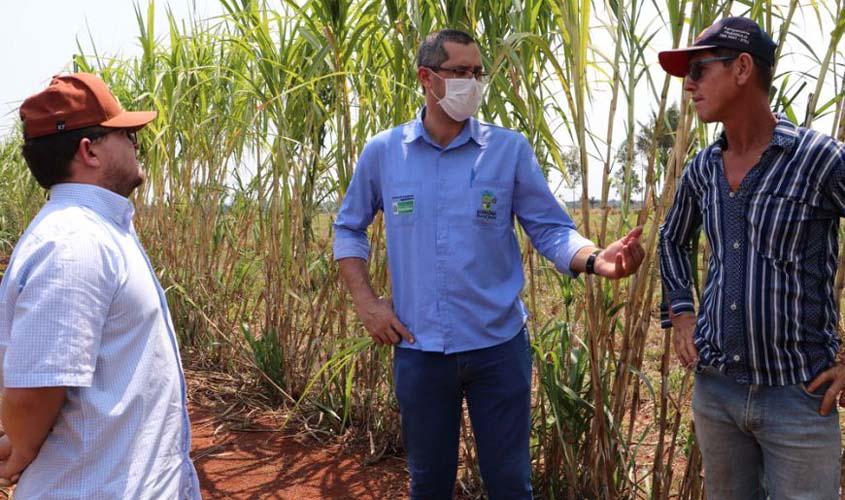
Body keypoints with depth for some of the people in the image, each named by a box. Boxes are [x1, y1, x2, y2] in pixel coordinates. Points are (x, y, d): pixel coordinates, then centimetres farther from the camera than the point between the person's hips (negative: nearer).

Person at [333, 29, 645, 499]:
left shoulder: (510, 149, -4)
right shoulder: (382, 152, 0)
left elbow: (551, 229, -5)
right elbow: (349, 228, 11)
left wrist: (596, 258, -26)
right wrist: (367, 302, 0)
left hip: (498, 344, -1)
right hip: (419, 348, 1)